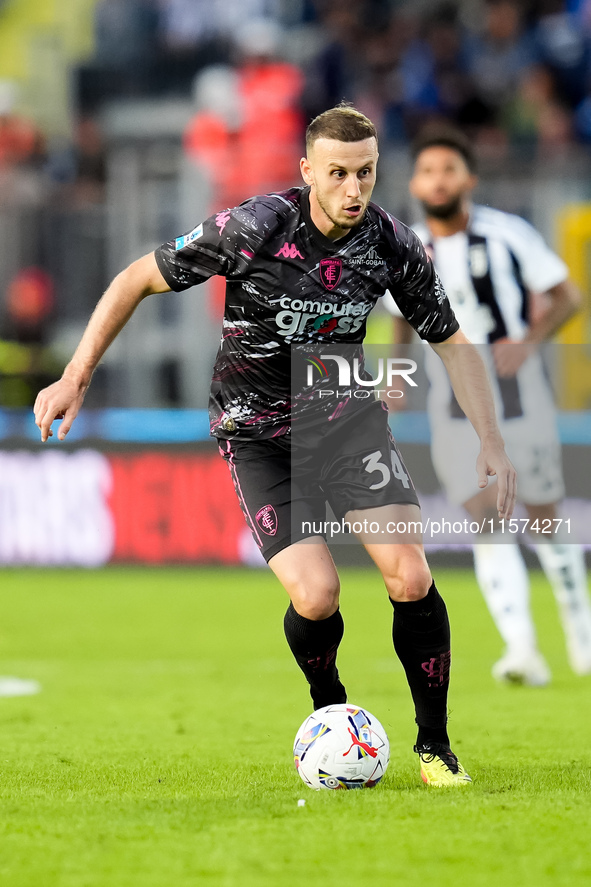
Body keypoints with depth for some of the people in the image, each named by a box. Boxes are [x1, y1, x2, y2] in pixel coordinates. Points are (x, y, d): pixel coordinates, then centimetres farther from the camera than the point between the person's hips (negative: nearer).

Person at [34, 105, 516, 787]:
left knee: (410, 580, -14)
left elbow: (452, 342, 4)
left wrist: (490, 442, -3)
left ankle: (434, 746, 4)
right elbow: (137, 279, -11)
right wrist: (75, 378, -13)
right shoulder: (256, 228, -22)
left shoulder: (393, 245, -11)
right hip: (258, 435, -3)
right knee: (316, 596, -18)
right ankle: (330, 708, 15)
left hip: (347, 415, 3)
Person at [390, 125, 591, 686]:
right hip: (455, 406, 1)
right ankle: (521, 650, -20)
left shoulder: (508, 234, -5)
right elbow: (403, 317, 22)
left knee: (545, 518, 6)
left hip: (519, 397, -1)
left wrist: (528, 341, -15)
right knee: (486, 523, -13)